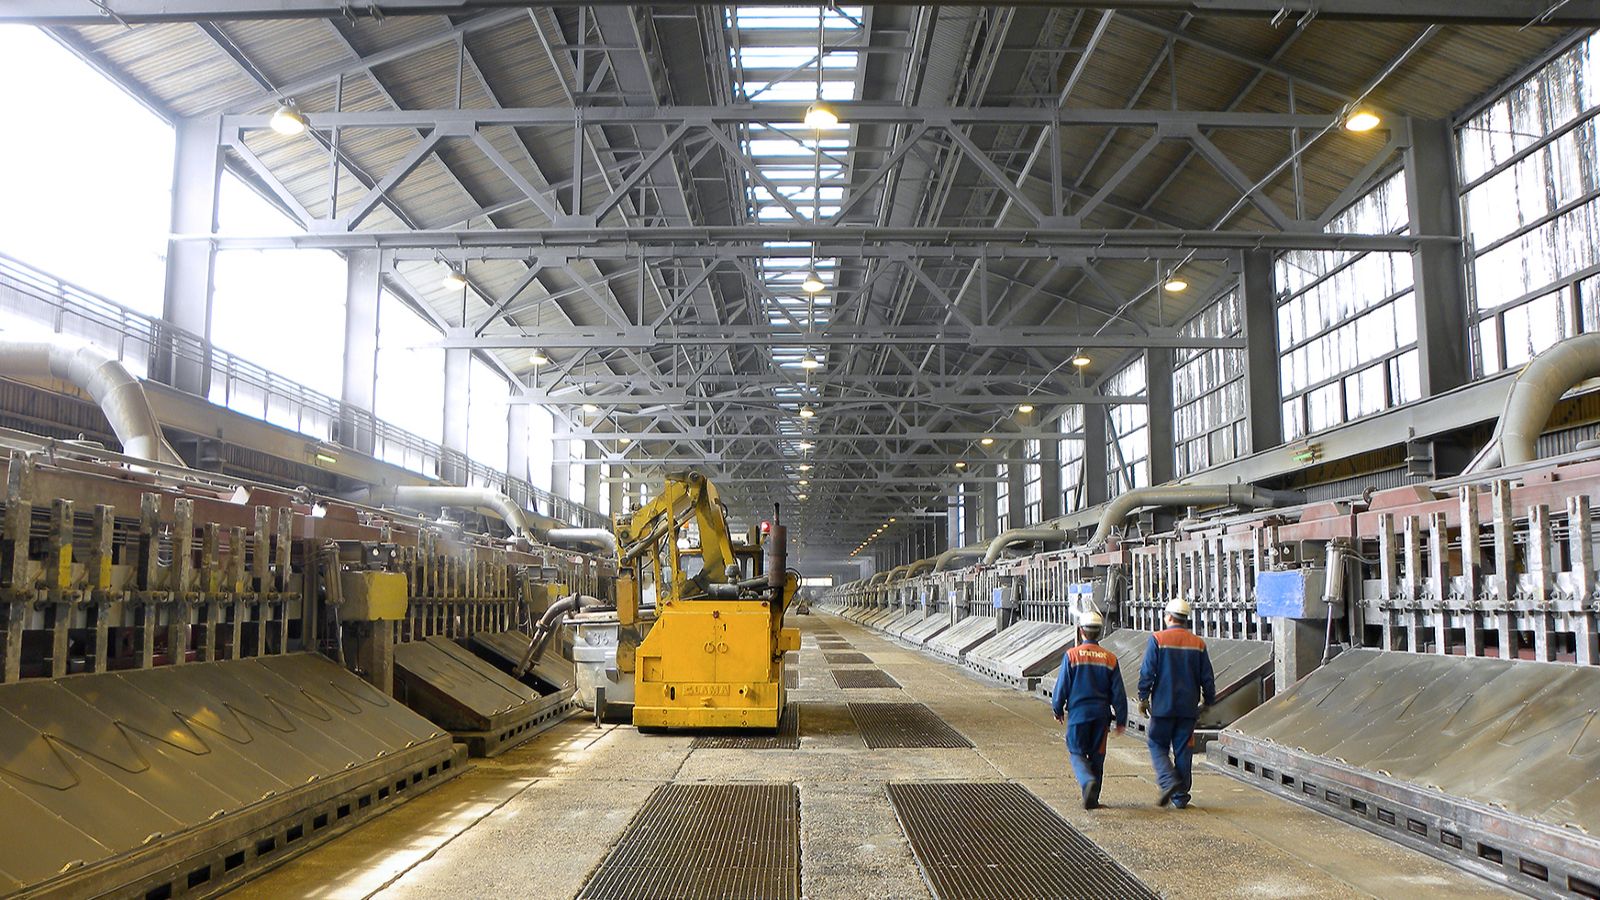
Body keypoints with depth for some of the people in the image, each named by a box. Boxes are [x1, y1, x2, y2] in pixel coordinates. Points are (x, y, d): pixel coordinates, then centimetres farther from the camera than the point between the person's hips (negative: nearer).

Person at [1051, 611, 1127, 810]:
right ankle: (1092, 798, 16)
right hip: (1101, 714, 3)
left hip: (1078, 713, -3)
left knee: (1077, 753, 5)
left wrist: (1058, 710, 10)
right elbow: (1118, 692, 4)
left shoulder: (1072, 655, -8)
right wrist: (1121, 719, 11)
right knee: (1097, 756, 13)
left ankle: (1088, 781, -22)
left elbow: (1062, 687, -5)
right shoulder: (1110, 658, 1)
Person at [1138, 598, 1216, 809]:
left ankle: (1169, 781, -12)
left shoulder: (1158, 639, -7)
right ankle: (1181, 796, 11)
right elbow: (1207, 678, 7)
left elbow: (1147, 672, -10)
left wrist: (1143, 698, -1)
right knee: (1183, 750, 9)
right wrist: (1207, 701, 18)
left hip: (1163, 705, -3)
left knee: (1158, 745, 9)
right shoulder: (1198, 643, 4)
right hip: (1188, 707, 3)